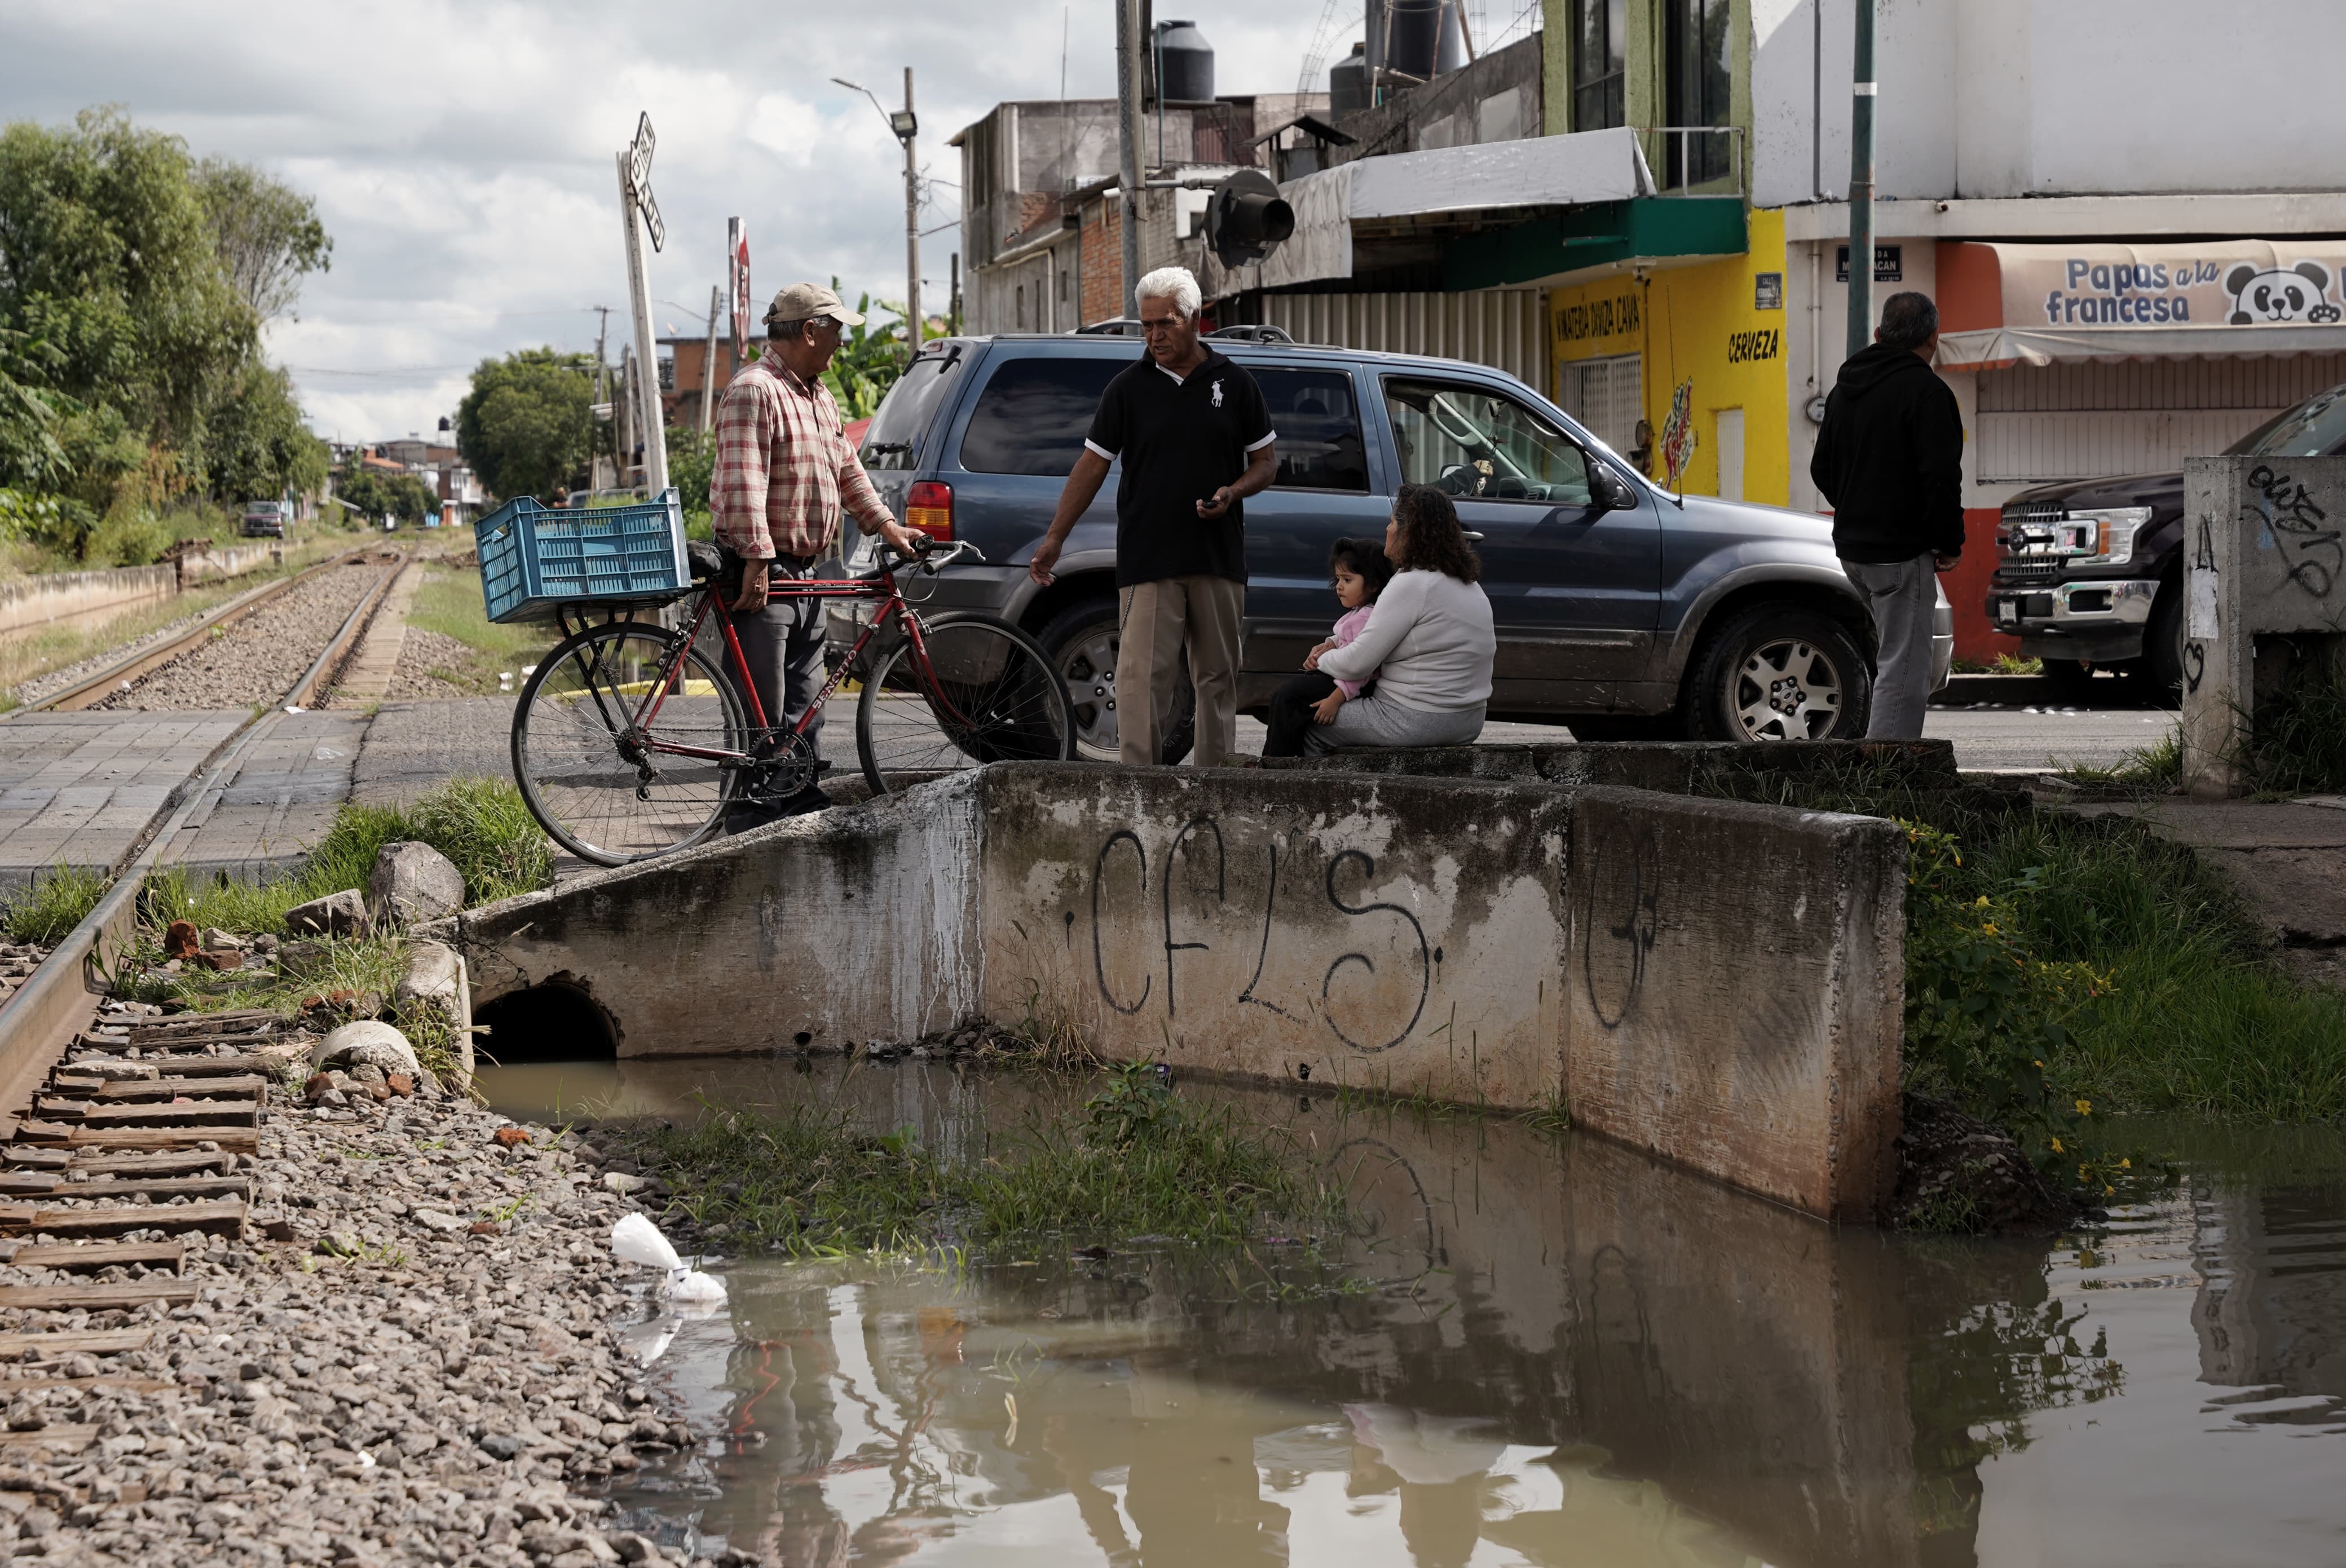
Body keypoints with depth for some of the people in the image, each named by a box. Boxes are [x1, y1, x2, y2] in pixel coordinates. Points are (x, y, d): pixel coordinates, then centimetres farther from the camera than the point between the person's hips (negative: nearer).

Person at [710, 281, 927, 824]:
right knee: (762, 707, -9)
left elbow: (846, 468, 26)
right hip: (763, 575, -10)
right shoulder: (754, 391, -14)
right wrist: (757, 560, -27)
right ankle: (751, 812, -6)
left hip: (805, 573, 10)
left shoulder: (817, 396, 18)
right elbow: (744, 483, -22)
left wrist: (885, 524, 17)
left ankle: (803, 799, 20)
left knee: (804, 700, 13)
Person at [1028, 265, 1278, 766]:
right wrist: (1054, 538, 0)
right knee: (1142, 674, -10)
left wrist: (1233, 492, -10)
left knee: (1217, 677, 8)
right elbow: (1093, 464, 6)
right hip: (1148, 559, -2)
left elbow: (1266, 460, 12)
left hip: (1219, 557, 2)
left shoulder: (1234, 384, 6)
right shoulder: (1128, 388, 4)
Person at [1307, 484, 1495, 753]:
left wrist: (1322, 660, 4)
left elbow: (1357, 664, -17)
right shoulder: (1468, 584, 13)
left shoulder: (1412, 585, -17)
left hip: (1420, 720, -10)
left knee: (1311, 729, 4)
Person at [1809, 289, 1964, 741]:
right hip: (1901, 552, -8)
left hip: (1851, 548, 9)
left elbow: (1822, 469, 20)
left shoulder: (1845, 388, 13)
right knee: (1903, 670, -6)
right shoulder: (1926, 391, -14)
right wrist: (1950, 543, -9)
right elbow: (1940, 477, -20)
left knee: (1897, 657, 20)